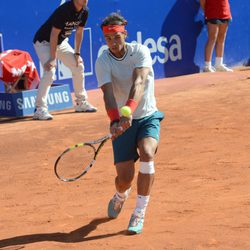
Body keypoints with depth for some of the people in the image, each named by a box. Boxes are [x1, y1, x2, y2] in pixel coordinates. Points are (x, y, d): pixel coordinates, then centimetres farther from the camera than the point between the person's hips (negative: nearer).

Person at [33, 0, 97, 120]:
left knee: (78, 66, 10)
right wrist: (53, 58, -28)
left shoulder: (84, 11, -8)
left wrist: (77, 53, 4)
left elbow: (79, 32, 5)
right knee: (50, 72, -23)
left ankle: (81, 103, 24)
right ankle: (40, 109, -23)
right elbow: (54, 34, -29)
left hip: (61, 42, 8)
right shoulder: (64, 11, -31)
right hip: (44, 42, -8)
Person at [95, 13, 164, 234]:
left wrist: (129, 111, -43)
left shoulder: (140, 52, -10)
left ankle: (139, 213, -16)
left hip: (147, 117, 0)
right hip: (123, 122, 0)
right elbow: (108, 94, -22)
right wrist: (115, 121, -40)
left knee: (146, 152, -31)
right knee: (124, 177, -9)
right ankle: (120, 196, 33)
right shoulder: (103, 62, -8)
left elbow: (138, 83, -26)